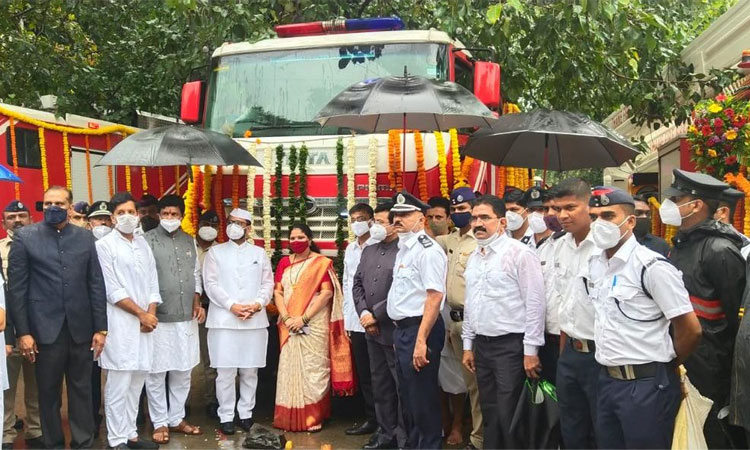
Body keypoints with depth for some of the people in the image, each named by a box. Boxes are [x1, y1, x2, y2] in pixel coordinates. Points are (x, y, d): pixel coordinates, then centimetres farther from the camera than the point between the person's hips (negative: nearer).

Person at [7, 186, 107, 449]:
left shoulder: (85, 238, 5)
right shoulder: (25, 237, 0)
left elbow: (96, 285, 5)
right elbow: (16, 288, -2)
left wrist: (100, 328, 1)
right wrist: (22, 332, -6)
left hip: (81, 329, 2)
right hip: (46, 329, -1)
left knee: (82, 390, 10)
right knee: (48, 393, 11)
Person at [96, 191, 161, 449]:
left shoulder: (143, 244, 13)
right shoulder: (104, 246, -5)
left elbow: (153, 284, 11)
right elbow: (112, 291, -11)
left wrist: (150, 314, -4)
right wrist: (142, 314, -9)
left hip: (144, 323, 6)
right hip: (120, 324, -6)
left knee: (137, 382, 11)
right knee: (118, 385, -2)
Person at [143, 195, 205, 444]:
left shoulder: (189, 241, 11)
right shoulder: (148, 240, -6)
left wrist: (197, 304, 8)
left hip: (186, 318, 5)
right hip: (158, 318, -5)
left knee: (183, 371, 12)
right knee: (156, 373, 4)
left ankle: (176, 418, 25)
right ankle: (160, 423, 17)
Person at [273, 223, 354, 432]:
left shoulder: (322, 262, -2)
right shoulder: (284, 262, 12)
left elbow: (327, 292, -11)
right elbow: (278, 292, 7)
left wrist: (304, 318, -16)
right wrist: (286, 318, -9)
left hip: (314, 325, -4)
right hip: (289, 325, 4)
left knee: (313, 368, -2)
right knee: (290, 367, 6)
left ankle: (313, 416, 7)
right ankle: (290, 417, 15)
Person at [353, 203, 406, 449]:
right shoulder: (369, 251, 14)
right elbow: (357, 284, 13)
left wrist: (376, 315, -14)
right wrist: (363, 313, -2)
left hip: (395, 329, -8)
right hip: (372, 330, 8)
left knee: (402, 386, 2)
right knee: (380, 384, 16)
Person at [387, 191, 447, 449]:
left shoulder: (427, 250, -15)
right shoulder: (403, 249, 15)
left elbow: (435, 296, -22)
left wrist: (421, 341, -25)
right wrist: (400, 333, 17)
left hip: (420, 330, -10)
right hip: (402, 329, 10)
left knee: (423, 398, 0)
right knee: (408, 397, 20)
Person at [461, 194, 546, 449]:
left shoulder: (519, 253, -11)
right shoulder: (474, 257, 11)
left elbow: (535, 303, -13)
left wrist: (531, 350, -14)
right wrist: (468, 345, 15)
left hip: (510, 345, -7)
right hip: (482, 344, 7)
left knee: (509, 415, 0)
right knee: (489, 412, 15)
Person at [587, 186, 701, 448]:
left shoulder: (652, 267, -15)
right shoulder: (594, 263, 6)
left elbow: (691, 330, -13)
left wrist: (664, 367, 1)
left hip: (647, 386, -7)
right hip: (607, 381, 7)